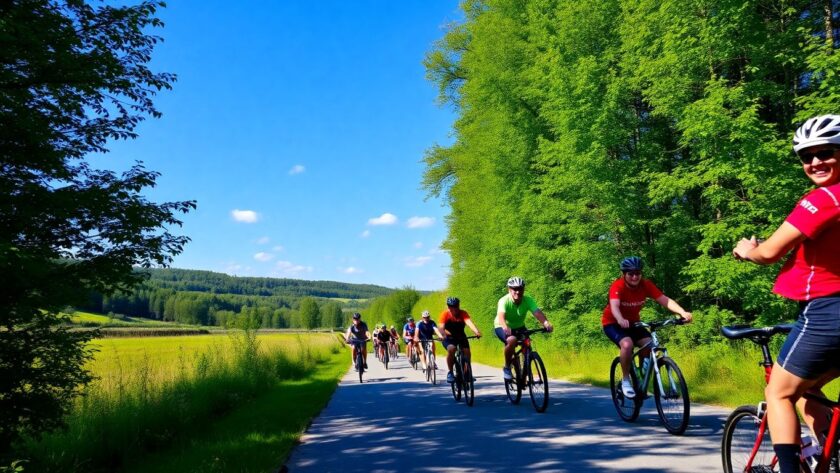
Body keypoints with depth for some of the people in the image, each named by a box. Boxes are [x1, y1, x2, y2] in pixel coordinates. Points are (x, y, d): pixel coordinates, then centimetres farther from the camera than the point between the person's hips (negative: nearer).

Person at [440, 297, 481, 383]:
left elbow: (469, 323, -35)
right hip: (449, 338, -2)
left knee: (466, 351, -18)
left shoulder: (463, 313, -17)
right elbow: (442, 327, -33)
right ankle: (450, 372, -14)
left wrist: (477, 332, -54)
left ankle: (467, 372, 7)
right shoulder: (445, 314, -19)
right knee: (451, 349, -31)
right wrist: (444, 335, -55)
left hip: (461, 336, 2)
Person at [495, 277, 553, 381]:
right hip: (503, 328, -4)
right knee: (512, 340, -34)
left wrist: (546, 323, -57)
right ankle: (507, 367, -11)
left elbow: (537, 312, -36)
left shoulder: (528, 300, -21)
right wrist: (505, 327, -67)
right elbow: (501, 315, -46)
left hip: (519, 327, 4)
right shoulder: (504, 301, -28)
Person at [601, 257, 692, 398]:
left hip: (633, 323, 5)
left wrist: (682, 312, -42)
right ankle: (625, 380, -11)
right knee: (627, 344, -32)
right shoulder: (617, 286, -27)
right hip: (613, 323, -5)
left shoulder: (646, 285, -16)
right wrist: (621, 320, -65)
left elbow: (665, 300, -25)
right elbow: (614, 306, -44)